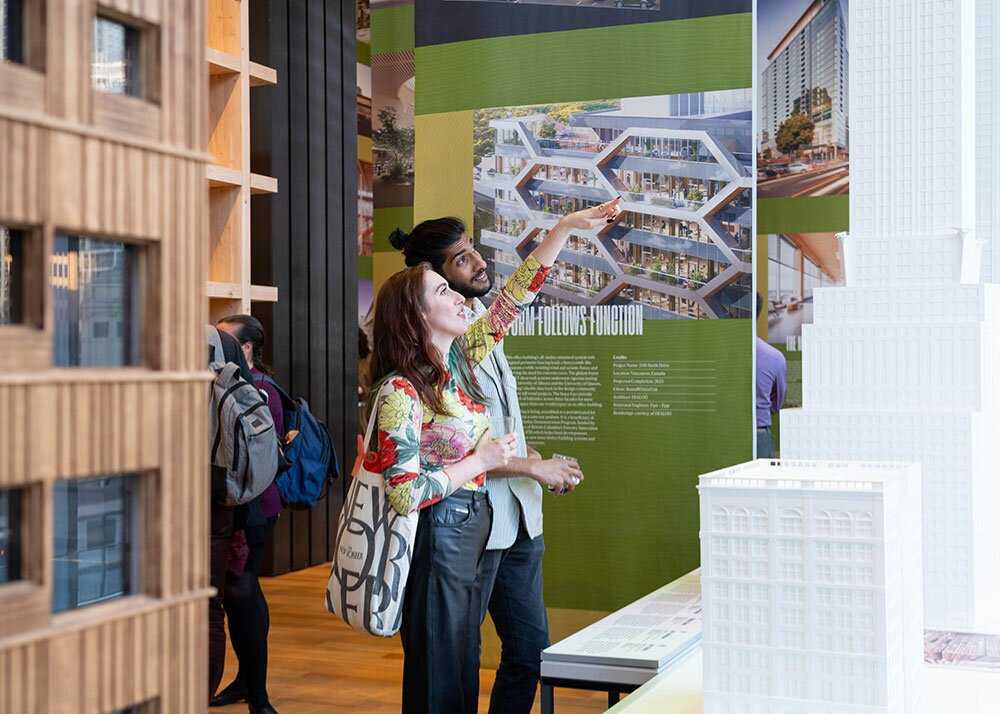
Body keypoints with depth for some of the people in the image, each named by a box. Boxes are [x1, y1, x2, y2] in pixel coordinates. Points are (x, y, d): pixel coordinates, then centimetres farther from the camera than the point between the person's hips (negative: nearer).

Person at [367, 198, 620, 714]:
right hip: (437, 541, -8)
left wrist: (567, 227, 5)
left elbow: (513, 297, 8)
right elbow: (406, 495, -22)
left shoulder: (460, 358, 4)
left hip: (472, 534, 8)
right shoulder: (400, 392, -19)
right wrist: (480, 462, -14)